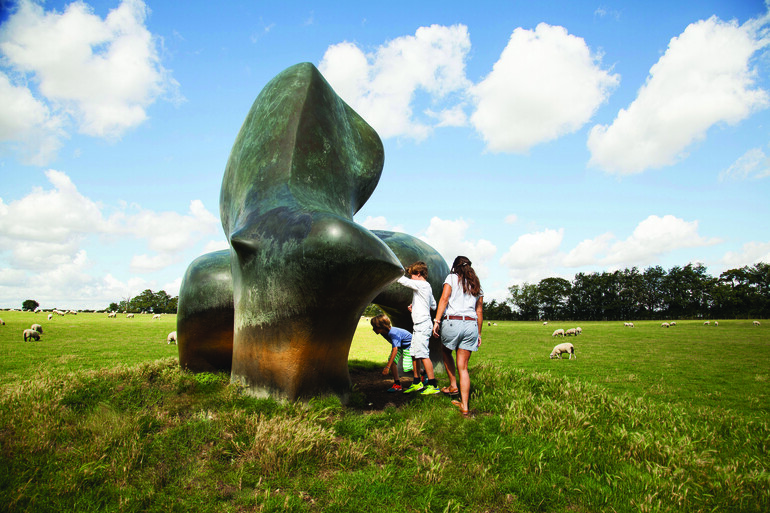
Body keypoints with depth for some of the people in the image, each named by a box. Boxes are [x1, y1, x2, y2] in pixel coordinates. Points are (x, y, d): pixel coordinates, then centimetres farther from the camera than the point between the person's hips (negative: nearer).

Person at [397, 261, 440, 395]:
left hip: (422, 325, -10)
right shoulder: (427, 287, 17)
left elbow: (403, 280, -17)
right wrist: (416, 307, 21)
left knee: (423, 355, -10)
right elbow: (433, 306, 26)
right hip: (418, 325, 10)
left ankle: (433, 385, -6)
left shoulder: (422, 284, -11)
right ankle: (417, 382, 22)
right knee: (414, 354, 13)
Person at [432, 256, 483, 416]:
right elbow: (479, 311, 17)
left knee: (446, 353, 27)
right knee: (463, 367, 5)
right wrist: (479, 333, 21)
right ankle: (464, 406, 3)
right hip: (471, 325, 4)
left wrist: (437, 320, -10)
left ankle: (453, 385, 28)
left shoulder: (452, 278, 6)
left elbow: (444, 299, -7)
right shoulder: (476, 284, 18)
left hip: (452, 322, -4)